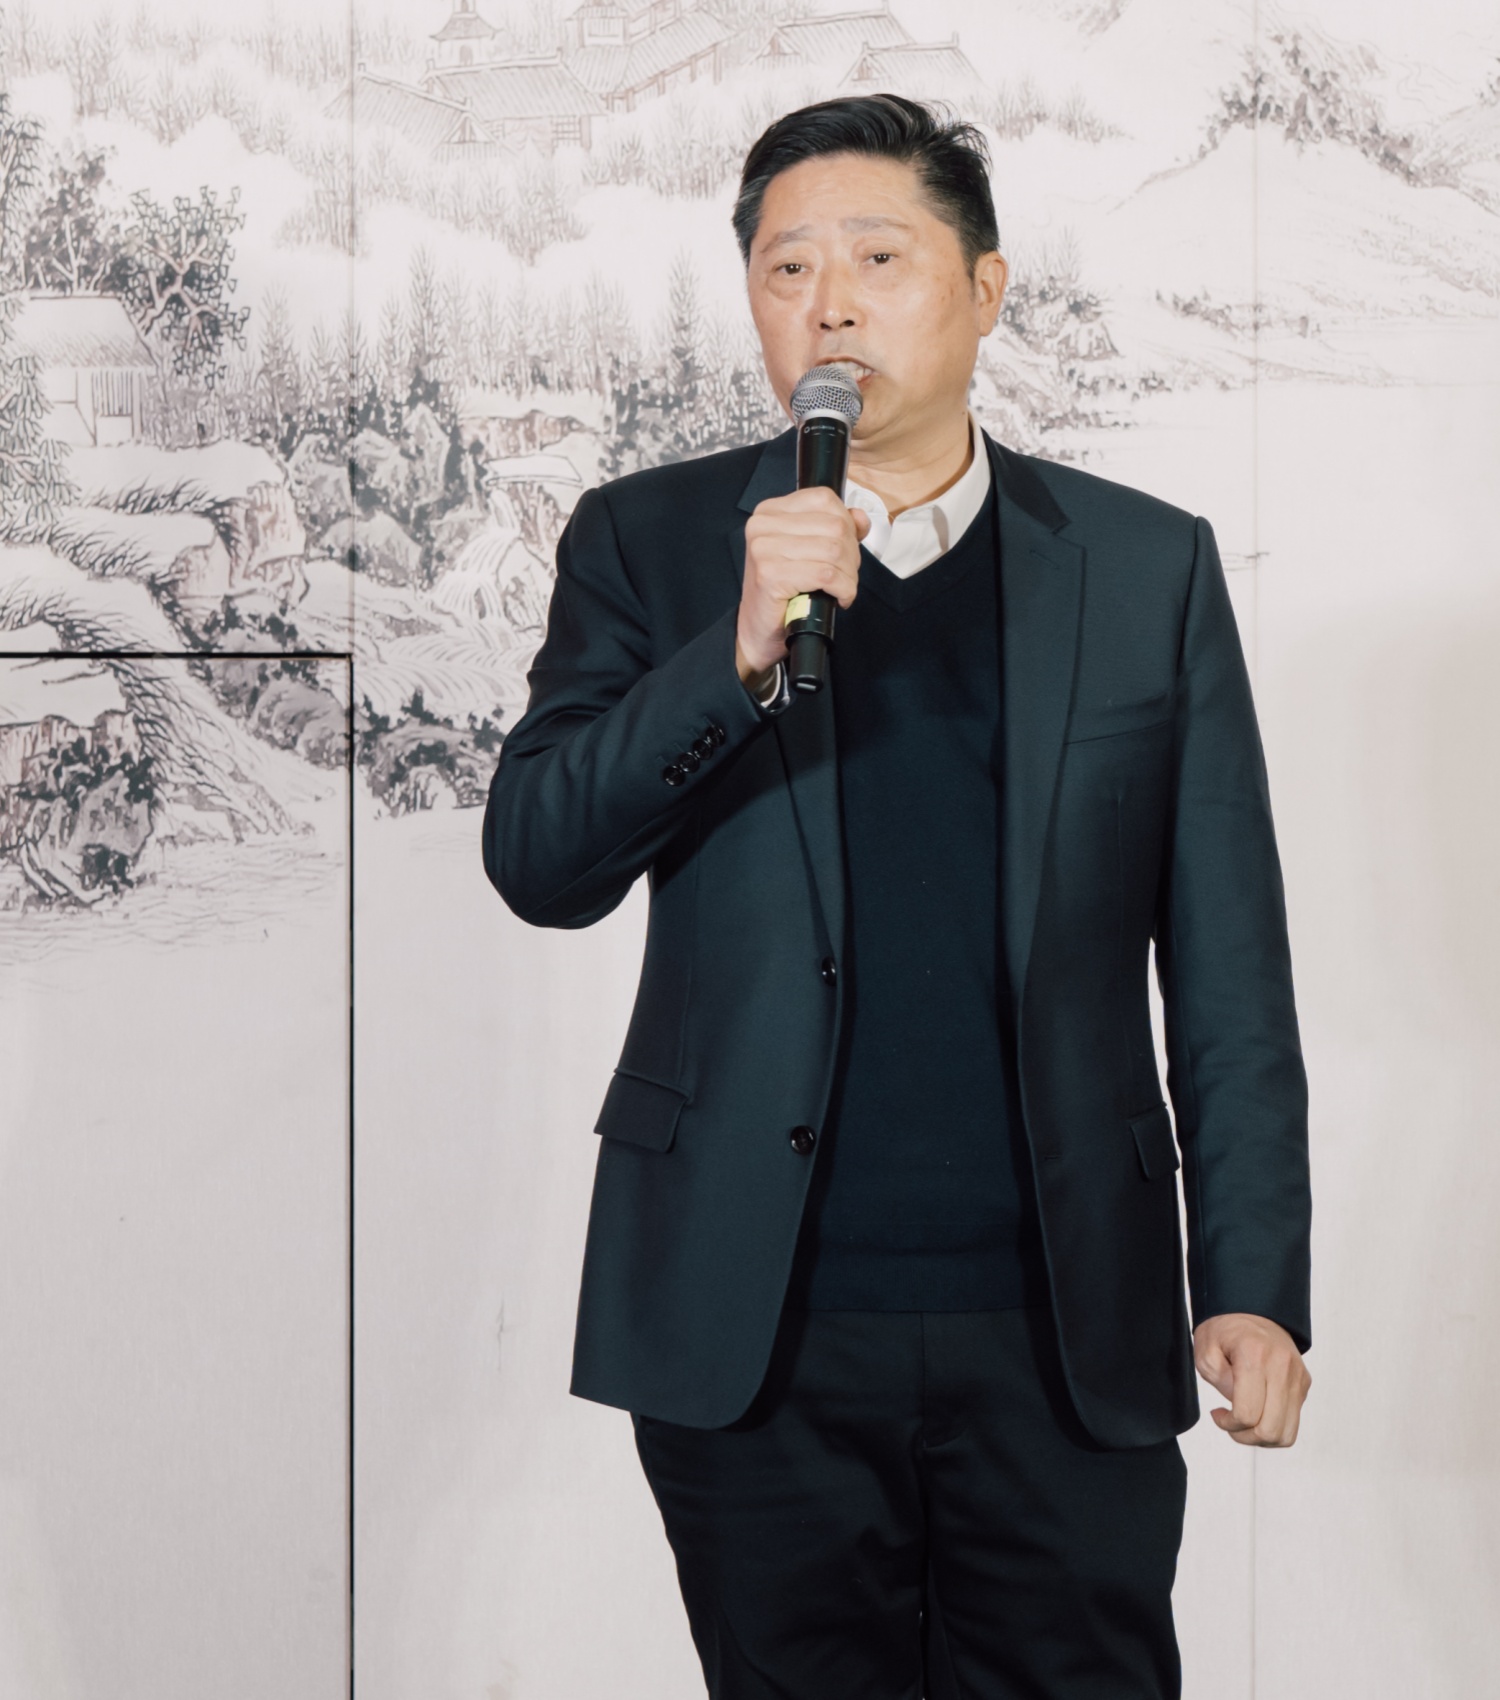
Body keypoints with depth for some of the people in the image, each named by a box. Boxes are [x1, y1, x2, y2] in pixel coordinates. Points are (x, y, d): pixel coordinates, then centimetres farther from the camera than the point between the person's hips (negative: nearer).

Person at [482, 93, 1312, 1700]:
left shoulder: (1149, 566, 6)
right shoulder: (649, 542, 5)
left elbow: (1226, 967, 6)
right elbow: (537, 864, -5)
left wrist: (1254, 1283, 0)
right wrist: (739, 654, -19)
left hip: (1066, 1330, 0)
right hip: (756, 1330, 0)